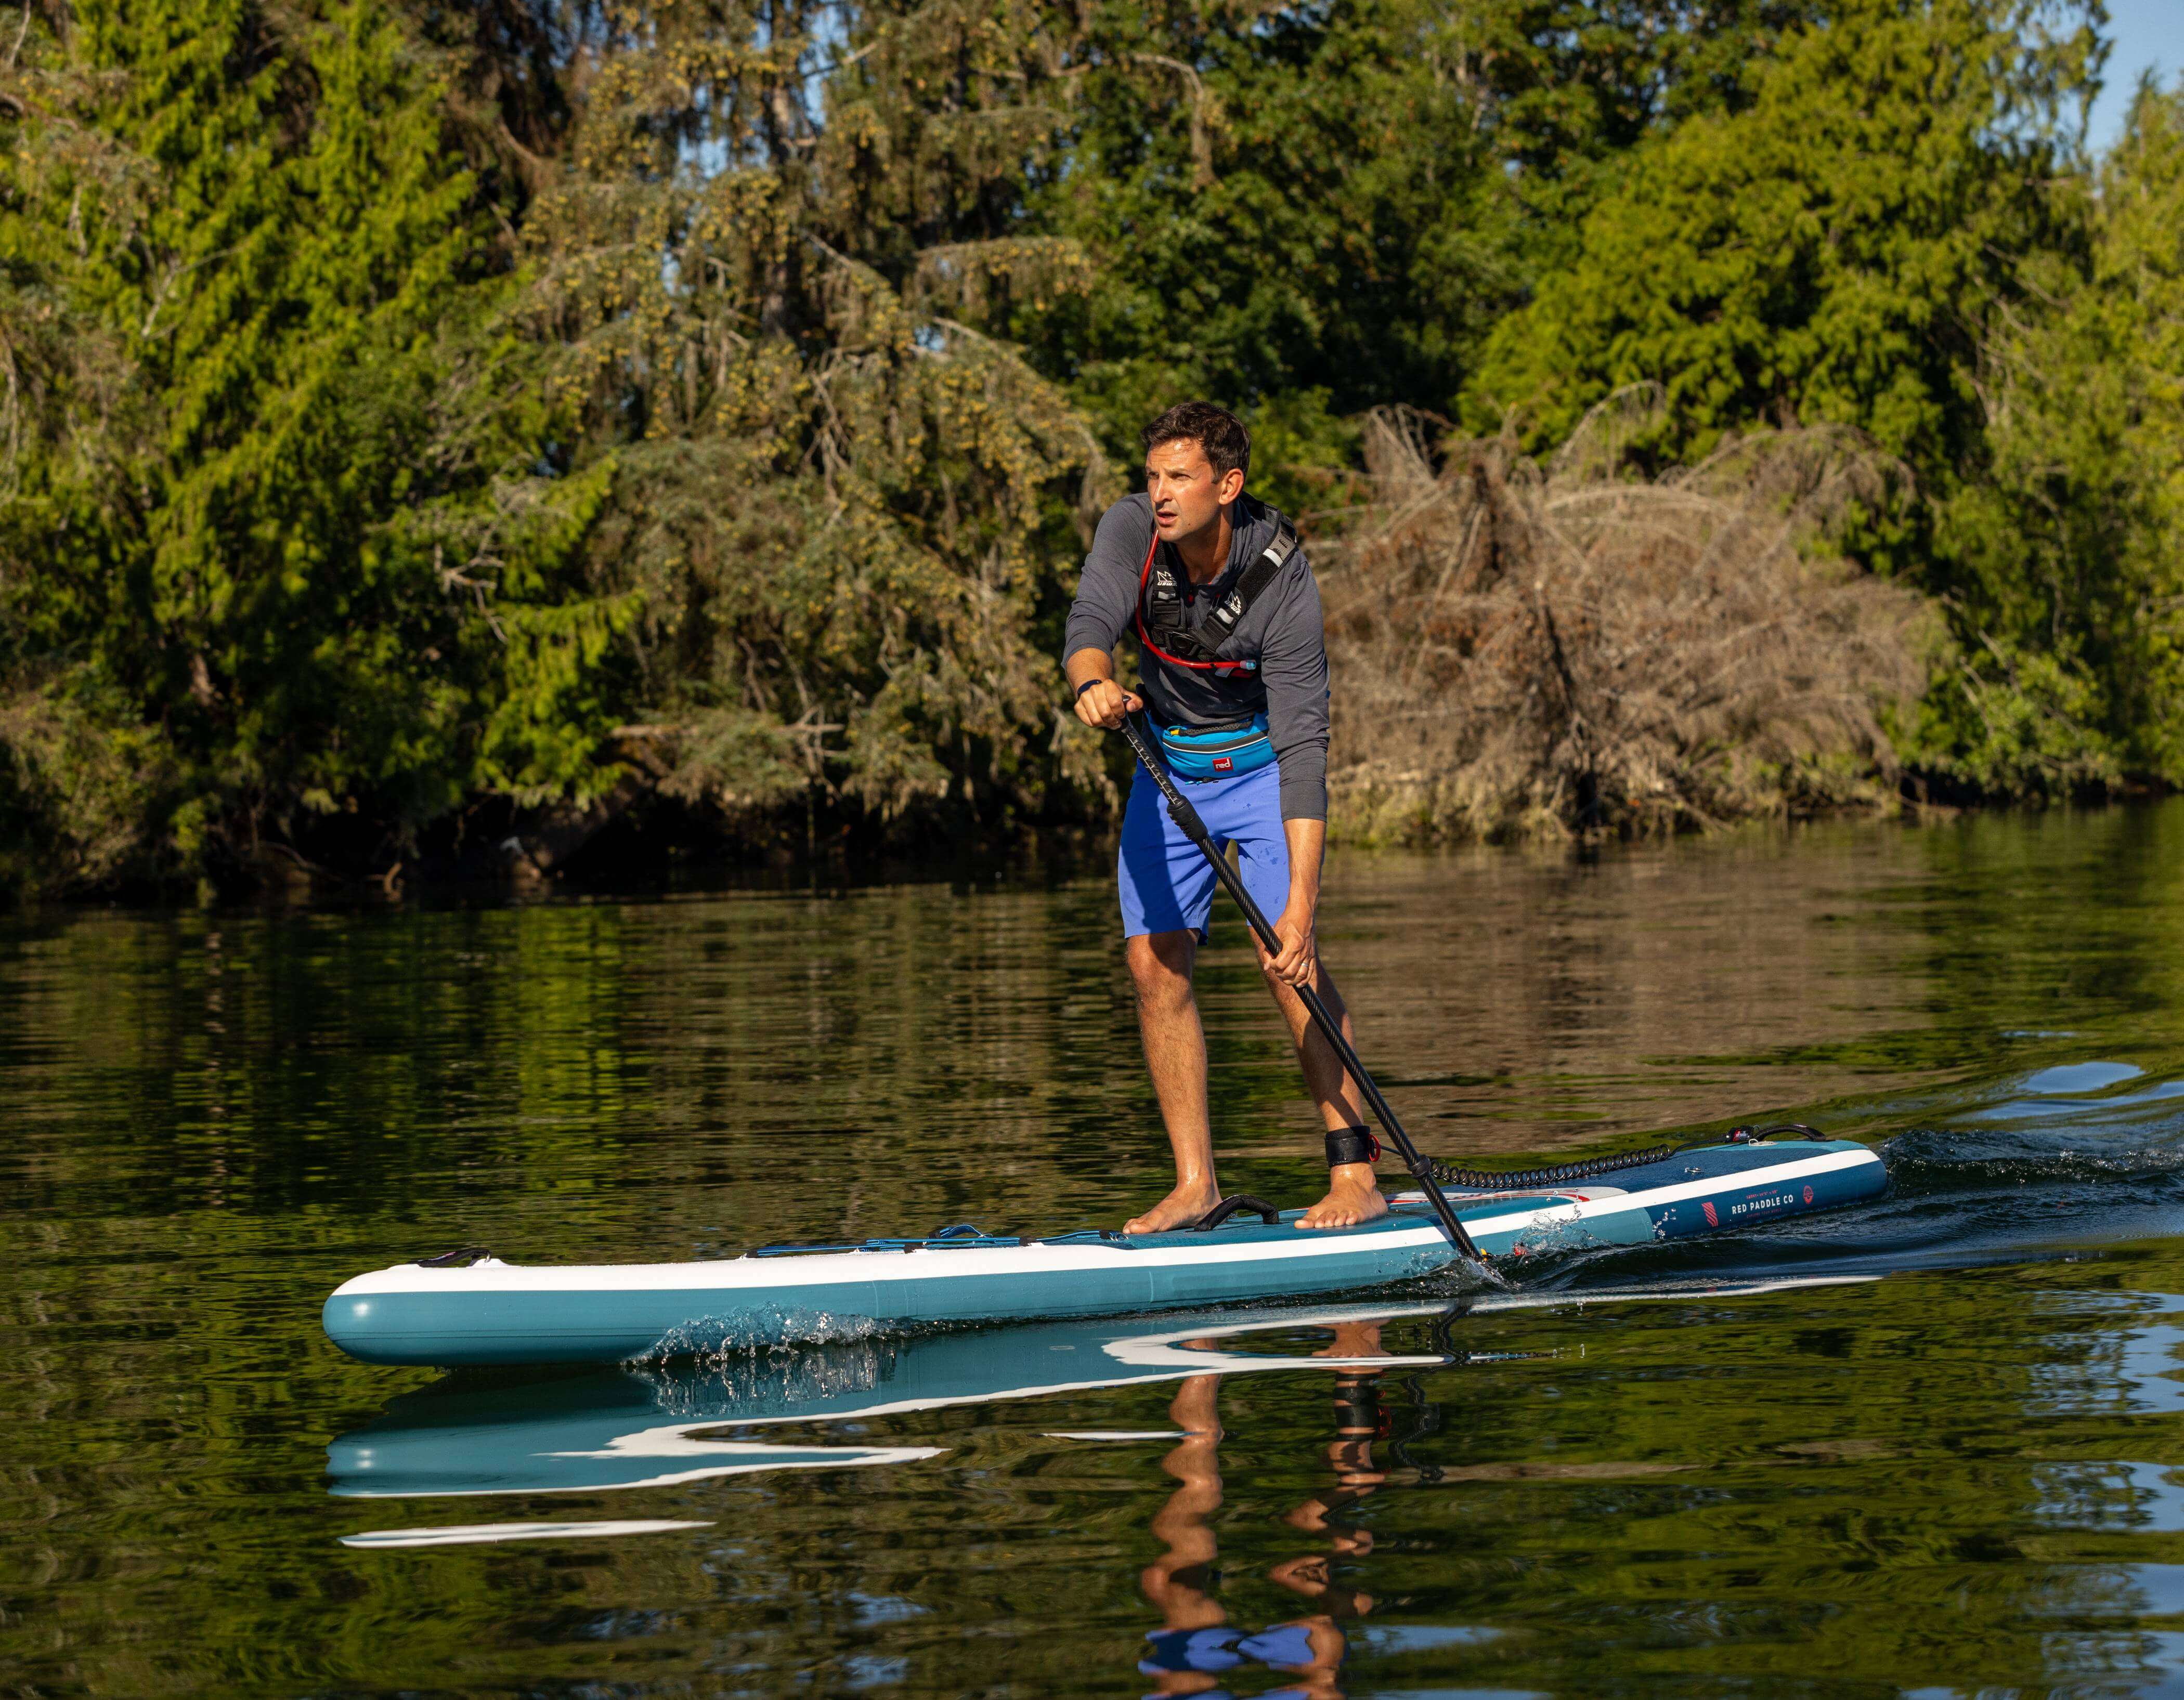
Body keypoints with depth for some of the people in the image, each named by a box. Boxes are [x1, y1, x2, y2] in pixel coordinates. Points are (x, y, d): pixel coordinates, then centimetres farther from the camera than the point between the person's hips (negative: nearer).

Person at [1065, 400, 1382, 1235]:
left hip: (1259, 760, -4)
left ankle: (1355, 1173, -17)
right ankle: (1195, 1182, 3)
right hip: (1169, 763, 4)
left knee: (1285, 955, -19)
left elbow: (1303, 750, -32)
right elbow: (1091, 624, -30)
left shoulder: (1283, 585, -30)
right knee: (1155, 962, -3)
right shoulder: (1131, 529, -18)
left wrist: (1301, 902, -39)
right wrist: (1094, 683, -57)